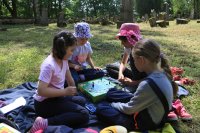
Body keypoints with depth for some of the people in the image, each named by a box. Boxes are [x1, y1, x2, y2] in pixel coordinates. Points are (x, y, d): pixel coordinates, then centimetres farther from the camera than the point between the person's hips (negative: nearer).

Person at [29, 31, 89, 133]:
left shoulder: (63, 60, 3)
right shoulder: (49, 65, -24)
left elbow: (70, 80, 14)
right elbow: (41, 90, -28)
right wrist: (65, 91, -25)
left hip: (56, 97, 10)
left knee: (82, 101, 22)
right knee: (84, 115, -18)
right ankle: (46, 123, -19)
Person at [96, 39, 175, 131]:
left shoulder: (148, 84, -35)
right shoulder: (162, 73, -9)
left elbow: (129, 109, -19)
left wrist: (113, 104, -2)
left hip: (145, 123, -8)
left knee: (101, 108, -3)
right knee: (111, 93, 13)